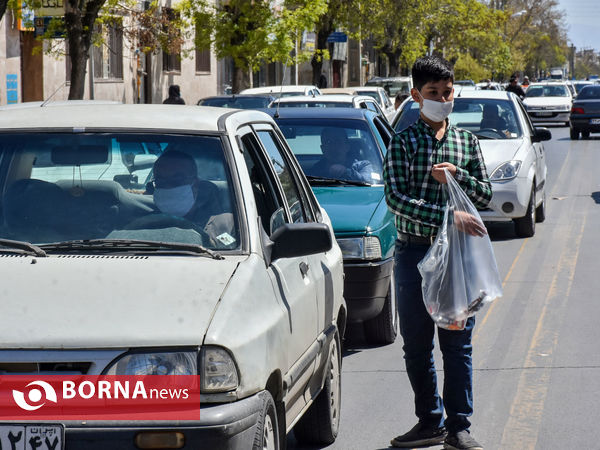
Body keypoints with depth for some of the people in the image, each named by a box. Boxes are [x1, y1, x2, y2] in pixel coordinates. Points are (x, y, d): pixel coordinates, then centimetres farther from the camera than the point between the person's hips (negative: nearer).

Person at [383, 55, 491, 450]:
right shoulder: (404, 142, -1)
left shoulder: (467, 142, 9)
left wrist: (457, 175, -11)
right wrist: (448, 216, -24)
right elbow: (396, 198, -13)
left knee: (458, 342, 1)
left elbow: (485, 196, 9)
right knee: (417, 344, 6)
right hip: (414, 251, -1)